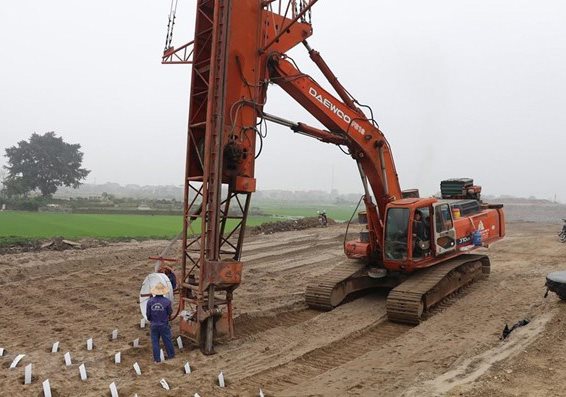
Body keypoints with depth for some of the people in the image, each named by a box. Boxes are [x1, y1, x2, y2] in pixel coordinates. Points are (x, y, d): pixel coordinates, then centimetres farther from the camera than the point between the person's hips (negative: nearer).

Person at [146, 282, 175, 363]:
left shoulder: (150, 301, -13)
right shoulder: (167, 301, -18)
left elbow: (148, 314, -4)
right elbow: (170, 312, -6)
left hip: (154, 325, 1)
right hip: (164, 325, -1)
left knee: (155, 342, 13)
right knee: (167, 340, 16)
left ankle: (157, 359, 18)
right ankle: (171, 355, 31)